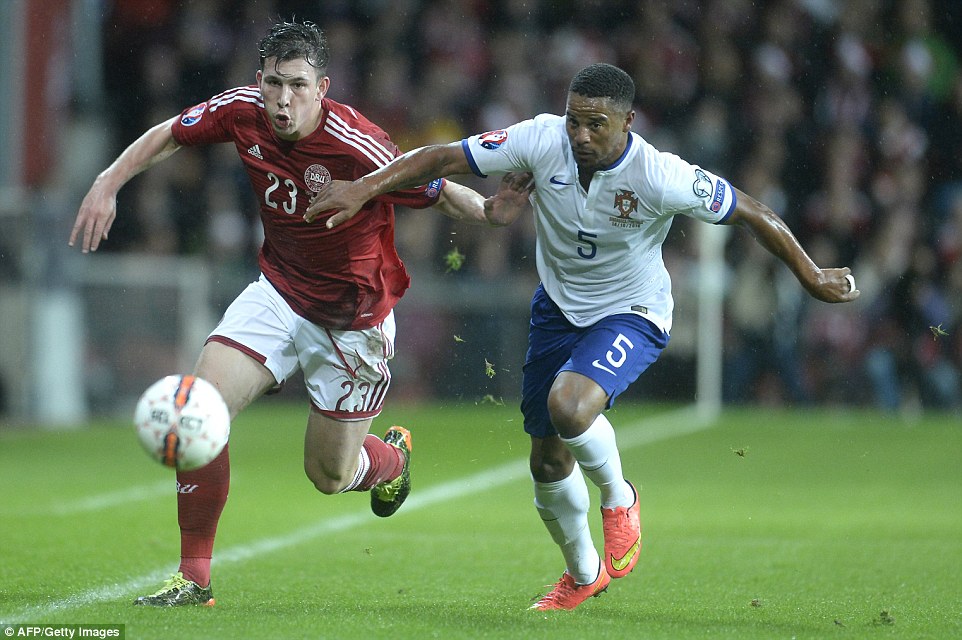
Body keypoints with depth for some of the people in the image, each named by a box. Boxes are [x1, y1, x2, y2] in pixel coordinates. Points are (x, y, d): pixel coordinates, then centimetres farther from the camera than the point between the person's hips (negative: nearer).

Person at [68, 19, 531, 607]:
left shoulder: (357, 147, -29)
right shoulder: (243, 111, -13)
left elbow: (437, 191, -19)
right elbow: (169, 136, 4)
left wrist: (485, 208, -39)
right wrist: (108, 184, -6)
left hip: (355, 320, -4)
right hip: (279, 294, 4)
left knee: (329, 477, 6)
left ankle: (390, 457, 45)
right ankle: (194, 577, -5)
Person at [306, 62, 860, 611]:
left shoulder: (660, 177, -28)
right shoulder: (542, 141, -20)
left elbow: (753, 213, -15)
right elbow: (444, 158, -17)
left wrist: (814, 279, -6)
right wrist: (363, 189, -27)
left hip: (631, 315, -4)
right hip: (558, 307, 4)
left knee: (568, 406, -32)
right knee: (547, 460, 10)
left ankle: (619, 498, 1)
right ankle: (583, 574, 39)